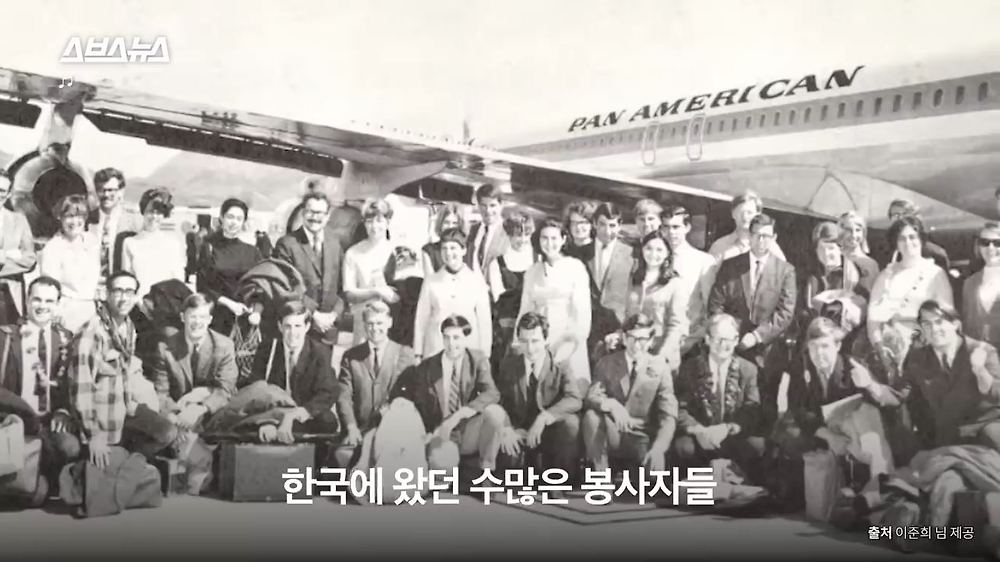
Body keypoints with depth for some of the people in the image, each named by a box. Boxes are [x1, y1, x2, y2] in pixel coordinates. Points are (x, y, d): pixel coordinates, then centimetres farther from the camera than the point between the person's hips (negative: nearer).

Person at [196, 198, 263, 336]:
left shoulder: (251, 252, 10)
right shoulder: (209, 248, 5)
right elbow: (203, 288, 1)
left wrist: (256, 311, -11)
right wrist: (229, 303, -11)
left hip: (245, 319, 1)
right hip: (217, 320, -1)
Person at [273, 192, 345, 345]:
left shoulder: (335, 241, 8)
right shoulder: (287, 244, -7)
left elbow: (343, 282, 9)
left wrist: (335, 312, -4)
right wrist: (314, 314, -13)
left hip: (329, 325, 4)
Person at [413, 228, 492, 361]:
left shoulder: (477, 281, 1)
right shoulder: (431, 282, 3)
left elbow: (484, 320, 4)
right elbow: (421, 319, 7)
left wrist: (485, 355, 3)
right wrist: (418, 354, 6)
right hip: (435, 350, 0)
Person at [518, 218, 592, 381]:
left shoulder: (576, 267, -1)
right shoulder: (532, 272, 11)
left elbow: (582, 308, -5)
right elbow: (525, 310, 13)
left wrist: (574, 340, -13)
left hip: (567, 341, -3)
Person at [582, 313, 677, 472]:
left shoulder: (660, 371, -3)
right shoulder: (607, 363, 0)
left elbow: (668, 417, -11)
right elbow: (591, 398, -11)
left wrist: (658, 448, -29)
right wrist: (611, 404, -35)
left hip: (640, 439, -2)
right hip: (611, 435, 2)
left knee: (655, 466, -32)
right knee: (591, 415, -30)